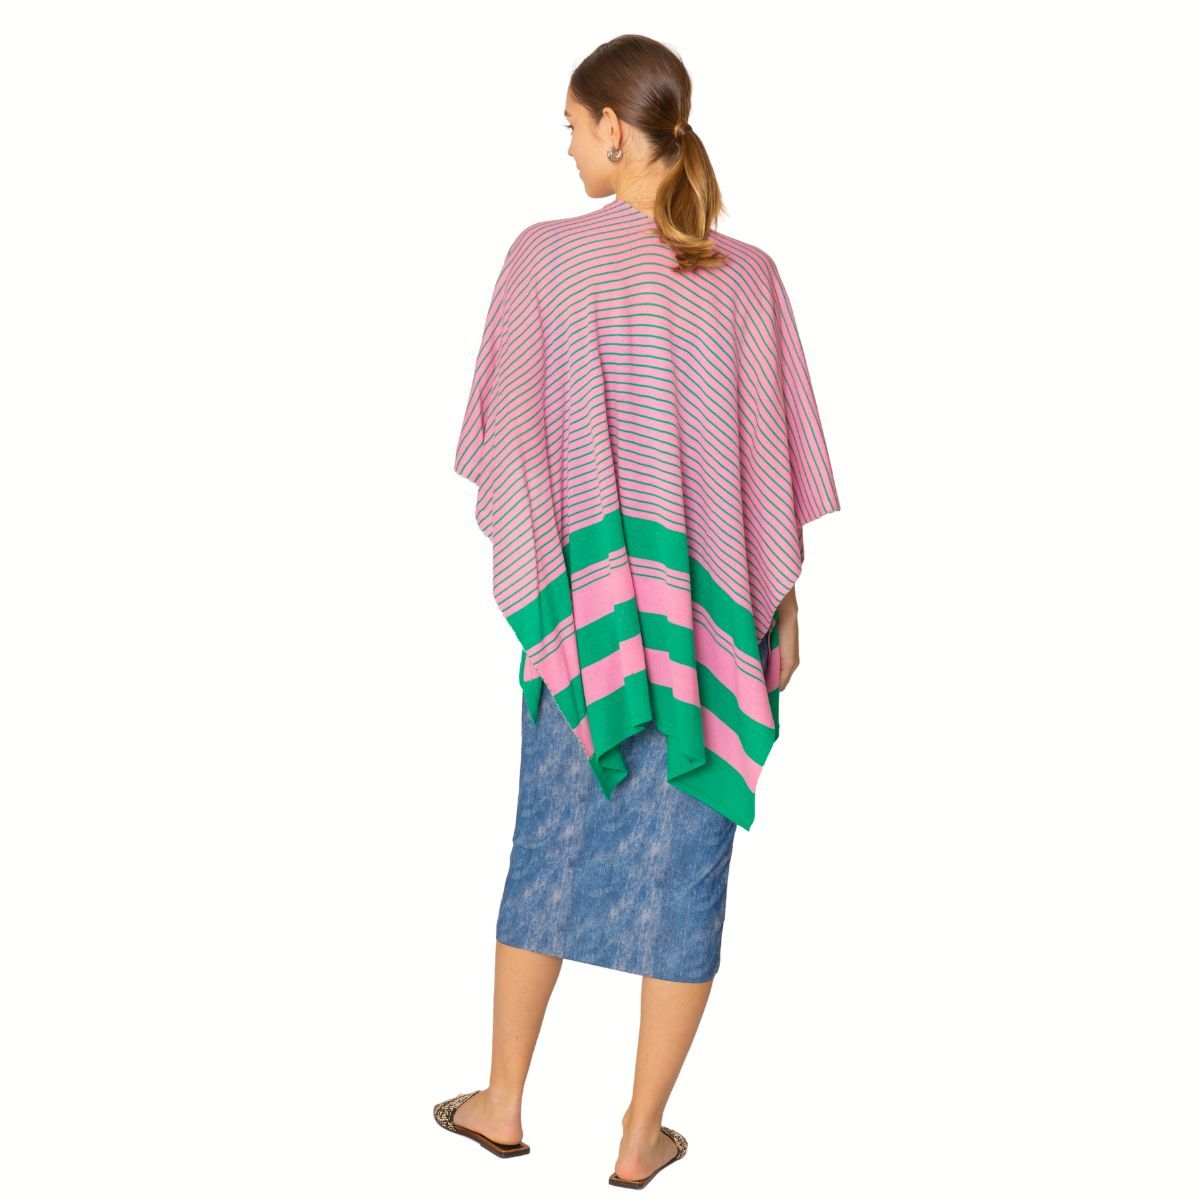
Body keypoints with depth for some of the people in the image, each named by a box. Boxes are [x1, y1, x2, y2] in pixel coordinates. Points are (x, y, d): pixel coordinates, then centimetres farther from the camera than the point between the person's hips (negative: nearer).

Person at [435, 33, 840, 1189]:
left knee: (553, 845, 15)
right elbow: (774, 465, -2)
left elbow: (505, 441, -4)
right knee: (684, 862, 9)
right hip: (712, 616, 1)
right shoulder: (745, 276, -5)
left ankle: (504, 1101, 28)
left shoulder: (545, 256, -9)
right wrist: (782, 611, 9)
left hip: (583, 607, 0)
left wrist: (529, 563, 12)